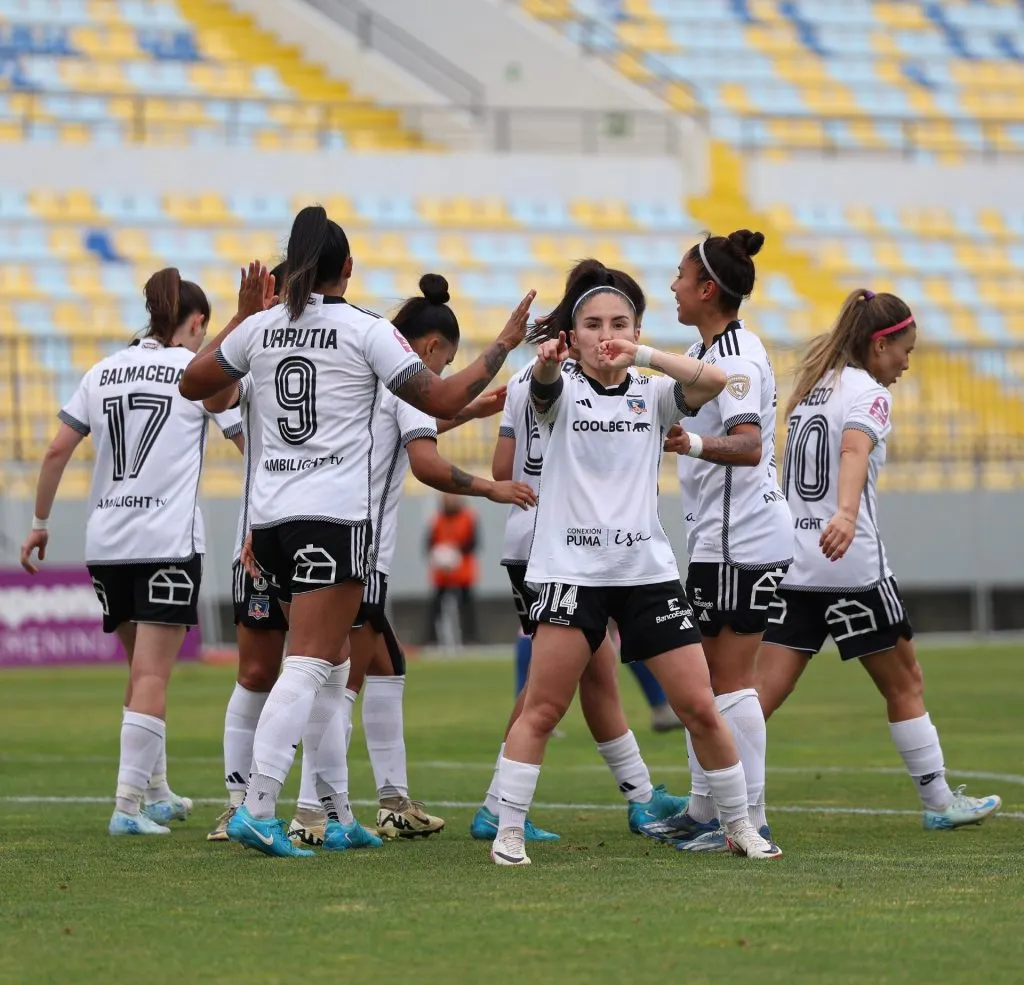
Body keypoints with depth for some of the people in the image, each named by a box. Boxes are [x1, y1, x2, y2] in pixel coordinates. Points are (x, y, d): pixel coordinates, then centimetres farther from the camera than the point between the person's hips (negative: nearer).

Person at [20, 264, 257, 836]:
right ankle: (129, 802, -16)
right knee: (152, 675, -7)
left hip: (106, 543, 5)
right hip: (169, 541, -5)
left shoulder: (105, 371, 11)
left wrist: (40, 522, 15)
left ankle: (156, 792, 26)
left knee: (145, 669, 18)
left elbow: (58, 450, 7)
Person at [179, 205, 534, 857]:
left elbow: (193, 384, 21)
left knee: (333, 668, 16)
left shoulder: (261, 328, 8)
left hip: (271, 515, 6)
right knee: (309, 666, -11)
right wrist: (503, 347, 6)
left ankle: (336, 815, 17)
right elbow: (443, 399, -5)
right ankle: (258, 808, -23)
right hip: (334, 515, -6)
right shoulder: (365, 331, -5)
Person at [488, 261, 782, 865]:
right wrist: (547, 361, -46)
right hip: (573, 570, -2)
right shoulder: (563, 393, 4)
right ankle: (509, 833, -2)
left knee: (701, 708, 1)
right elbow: (544, 381, -22)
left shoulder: (653, 395, 9)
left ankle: (740, 827, 15)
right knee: (542, 710, -8)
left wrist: (642, 355, -23)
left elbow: (713, 381, -10)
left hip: (647, 567, 2)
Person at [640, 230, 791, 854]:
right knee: (701, 671, 13)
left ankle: (750, 820, -6)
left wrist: (694, 443, -49)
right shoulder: (703, 352, 13)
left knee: (731, 678, -8)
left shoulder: (737, 358, -17)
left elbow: (748, 446, -31)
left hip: (745, 539, -10)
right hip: (715, 539, 10)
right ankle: (703, 809, 20)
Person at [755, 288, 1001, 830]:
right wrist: (845, 513, -45)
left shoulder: (811, 387, 16)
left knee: (761, 694, -2)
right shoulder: (868, 393, -8)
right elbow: (854, 451, -29)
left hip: (792, 564, 6)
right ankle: (939, 802, 20)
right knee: (905, 684, 11)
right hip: (853, 567, -6)